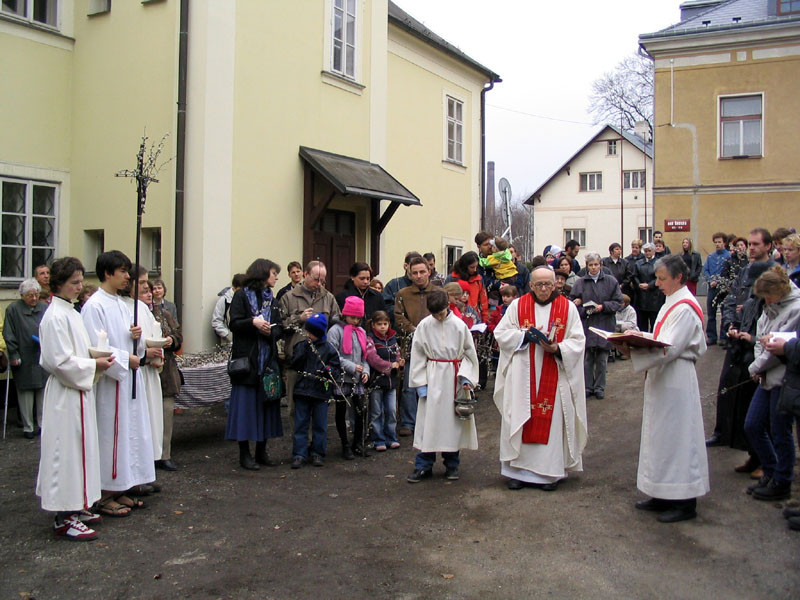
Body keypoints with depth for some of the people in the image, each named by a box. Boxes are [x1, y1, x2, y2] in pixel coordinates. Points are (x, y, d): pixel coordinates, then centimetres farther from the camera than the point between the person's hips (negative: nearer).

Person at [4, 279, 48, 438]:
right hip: (24, 359, -3)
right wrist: (14, 355, -8)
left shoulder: (45, 308, 5)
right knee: (25, 393, 3)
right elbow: (9, 335, -3)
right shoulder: (13, 309, -3)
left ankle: (43, 424, 16)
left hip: (43, 358, 3)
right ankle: (28, 427, 12)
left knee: (43, 391, 6)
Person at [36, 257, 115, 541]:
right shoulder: (55, 317, -16)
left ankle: (76, 507, 25)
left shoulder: (71, 312, 13)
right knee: (66, 450, -4)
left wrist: (96, 360, 5)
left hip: (79, 391, 10)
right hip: (66, 394, -10)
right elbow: (60, 361, -20)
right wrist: (94, 365, -15)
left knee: (79, 449, 15)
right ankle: (64, 518, 4)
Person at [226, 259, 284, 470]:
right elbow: (234, 324, -9)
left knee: (266, 403, 6)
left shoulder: (271, 299, 17)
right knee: (245, 405, -4)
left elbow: (279, 329, 12)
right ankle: (244, 453, 4)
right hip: (246, 359, -6)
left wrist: (271, 331, -9)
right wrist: (253, 322, -25)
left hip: (268, 359, 6)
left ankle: (262, 450, 16)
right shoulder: (242, 296, 0)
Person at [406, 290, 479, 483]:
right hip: (432, 378, 0)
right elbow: (417, 356, 1)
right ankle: (423, 465, 10)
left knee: (453, 420, 7)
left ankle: (451, 464, 21)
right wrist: (421, 383, -4)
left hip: (454, 377, 0)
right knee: (428, 421, 0)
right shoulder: (424, 326, -4)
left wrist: (466, 378, -8)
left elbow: (469, 354, 3)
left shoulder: (459, 325, -5)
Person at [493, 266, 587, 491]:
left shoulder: (568, 308, 3)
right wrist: (528, 335, -12)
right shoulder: (518, 306, 4)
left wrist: (557, 349, -18)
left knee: (552, 420, 1)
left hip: (555, 377, 0)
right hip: (522, 377, 0)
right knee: (521, 420, 1)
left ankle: (549, 472, 11)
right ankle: (518, 470, 9)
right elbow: (501, 333, 1)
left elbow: (577, 341, -1)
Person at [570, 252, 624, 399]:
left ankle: (599, 388, 15)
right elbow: (572, 302, 4)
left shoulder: (611, 281, 3)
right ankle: (587, 387, 12)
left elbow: (618, 302, 3)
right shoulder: (580, 283, 4)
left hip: (605, 325, 0)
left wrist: (603, 306, -11)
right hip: (586, 325, 0)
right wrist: (583, 309, -13)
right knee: (587, 358, 2)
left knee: (602, 359, 5)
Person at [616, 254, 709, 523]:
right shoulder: (672, 303, 14)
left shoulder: (685, 308, -17)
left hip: (676, 382, -10)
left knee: (676, 437, -3)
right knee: (662, 436, 14)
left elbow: (669, 349, -24)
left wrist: (633, 350, -28)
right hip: (662, 378, 10)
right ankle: (663, 495, 24)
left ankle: (685, 503, 7)